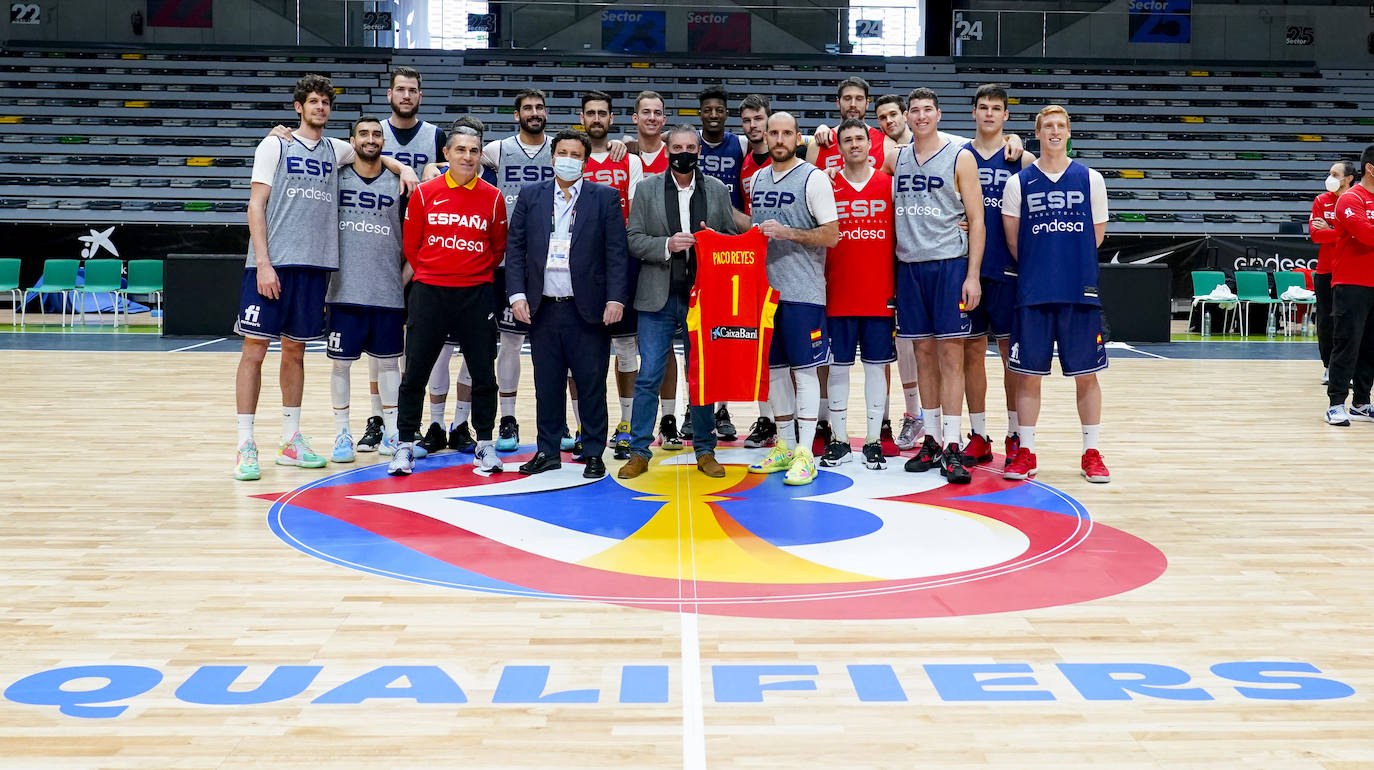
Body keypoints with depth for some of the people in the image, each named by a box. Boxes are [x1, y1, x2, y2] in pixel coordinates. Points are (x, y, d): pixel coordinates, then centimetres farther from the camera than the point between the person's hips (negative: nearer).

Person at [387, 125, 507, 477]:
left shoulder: (493, 197, 3)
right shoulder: (425, 193, 2)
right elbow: (411, 245, 8)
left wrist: (478, 277, 10)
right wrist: (429, 275, 9)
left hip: (476, 296, 1)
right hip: (429, 292, 0)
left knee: (483, 373, 4)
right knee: (415, 372, 2)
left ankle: (485, 444, 18)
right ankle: (406, 445, 13)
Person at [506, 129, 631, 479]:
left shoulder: (605, 197, 4)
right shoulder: (530, 196, 10)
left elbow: (617, 252, -1)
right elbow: (515, 248, 8)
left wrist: (616, 298, -10)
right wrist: (517, 294, -3)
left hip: (588, 309, -2)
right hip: (542, 309, 2)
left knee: (592, 386, 2)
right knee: (547, 385, 8)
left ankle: (594, 454, 12)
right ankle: (548, 452, 19)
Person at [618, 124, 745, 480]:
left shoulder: (718, 190, 8)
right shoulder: (647, 188, 5)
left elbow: (735, 237, 10)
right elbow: (633, 239, 0)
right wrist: (667, 245, -16)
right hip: (658, 299, -1)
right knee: (648, 377, -1)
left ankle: (705, 450, 17)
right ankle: (639, 451, 8)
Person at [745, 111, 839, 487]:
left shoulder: (814, 178, -6)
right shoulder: (757, 179, 14)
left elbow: (831, 234, -11)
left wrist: (787, 233, -19)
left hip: (802, 291, -6)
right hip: (765, 287, 7)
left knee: (804, 369, -4)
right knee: (774, 367, 11)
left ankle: (805, 453, -1)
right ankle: (783, 446, 21)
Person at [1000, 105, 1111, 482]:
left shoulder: (1090, 179, 5)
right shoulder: (1018, 182, 3)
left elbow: (1096, 235, 10)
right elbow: (1012, 239, 6)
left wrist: (1069, 263, 8)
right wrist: (1039, 268, 8)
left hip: (1081, 292, 0)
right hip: (1033, 293, 0)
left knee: (1086, 374, 5)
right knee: (1029, 374, 3)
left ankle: (1091, 453, 15)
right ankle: (1025, 451, 14)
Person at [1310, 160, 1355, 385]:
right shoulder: (1321, 201, 7)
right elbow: (1314, 234, -5)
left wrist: (1328, 230, -10)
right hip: (1325, 270, 2)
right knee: (1325, 321, 3)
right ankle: (1328, 367, 14)